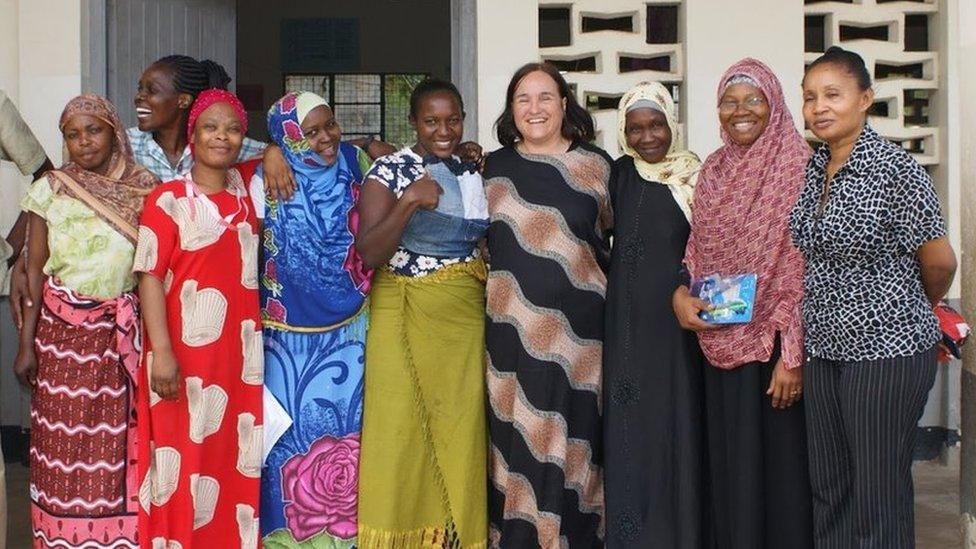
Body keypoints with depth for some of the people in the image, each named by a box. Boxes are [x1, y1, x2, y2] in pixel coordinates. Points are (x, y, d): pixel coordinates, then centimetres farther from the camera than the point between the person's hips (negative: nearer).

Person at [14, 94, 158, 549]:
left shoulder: (144, 189, 2)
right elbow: (34, 270, 1)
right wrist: (27, 342, -2)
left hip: (125, 332, 1)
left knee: (121, 438, 3)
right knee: (66, 437, 3)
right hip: (63, 330, 0)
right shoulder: (49, 190, 1)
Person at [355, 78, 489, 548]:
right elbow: (369, 254, -14)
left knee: (461, 434, 4)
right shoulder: (389, 170, -4)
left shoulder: (476, 171, 11)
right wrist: (407, 202, -24)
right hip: (406, 319, -4)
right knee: (402, 434, -4)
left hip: (467, 322, 4)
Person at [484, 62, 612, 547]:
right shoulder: (492, 167, 7)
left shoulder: (597, 166, 3)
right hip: (514, 325, 1)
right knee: (518, 440, 4)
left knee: (573, 439, 4)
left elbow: (612, 234, 13)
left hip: (577, 326, -1)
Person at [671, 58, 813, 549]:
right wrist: (681, 292, -5)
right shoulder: (712, 171, 11)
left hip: (774, 341, -5)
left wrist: (793, 356, -16)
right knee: (730, 458, 12)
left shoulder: (797, 168, -7)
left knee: (781, 462, 1)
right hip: (720, 339, 5)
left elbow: (805, 270, -11)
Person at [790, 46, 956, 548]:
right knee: (827, 489, 14)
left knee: (878, 493, 2)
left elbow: (939, 263, -8)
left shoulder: (895, 169, -14)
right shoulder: (813, 169, 7)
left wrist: (913, 311, 8)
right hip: (825, 347, 7)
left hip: (887, 348, -7)